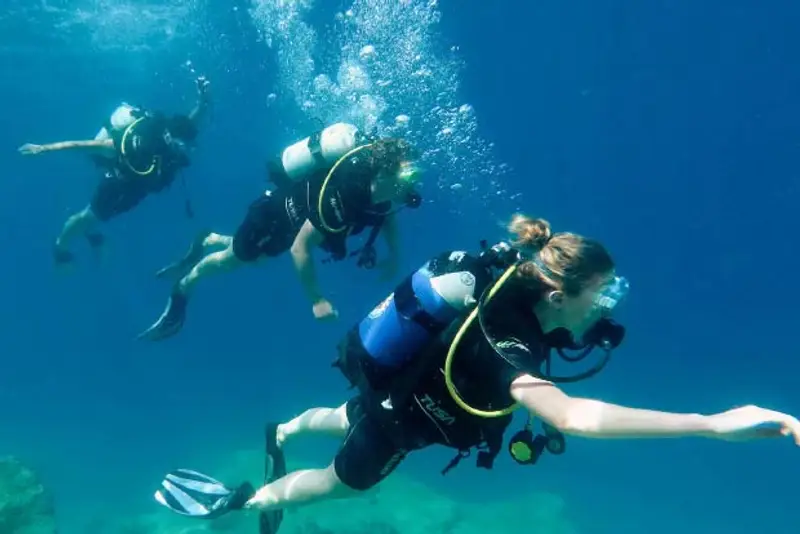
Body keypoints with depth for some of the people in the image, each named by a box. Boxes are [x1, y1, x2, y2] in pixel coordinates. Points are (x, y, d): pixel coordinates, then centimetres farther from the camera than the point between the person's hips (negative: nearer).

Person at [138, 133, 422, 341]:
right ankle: (181, 291, 42)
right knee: (234, 258, 16)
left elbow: (388, 213, 4)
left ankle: (208, 241, 56)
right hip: (276, 213, -7)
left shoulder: (379, 175, -22)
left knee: (249, 252, 31)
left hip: (297, 214, 7)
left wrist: (393, 256, -3)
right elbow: (300, 248, -36)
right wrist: (316, 300, -30)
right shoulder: (342, 196, -44)